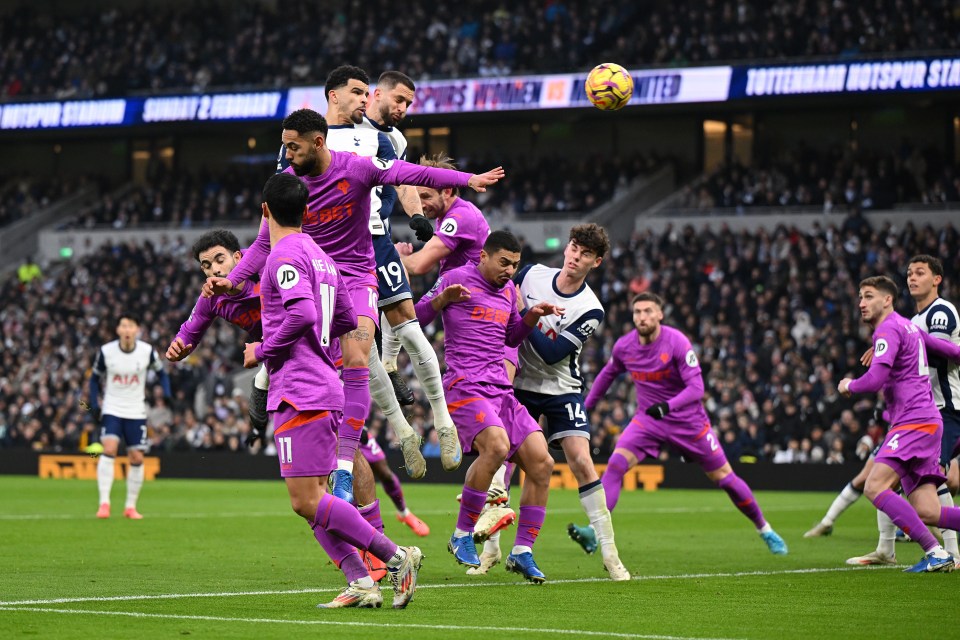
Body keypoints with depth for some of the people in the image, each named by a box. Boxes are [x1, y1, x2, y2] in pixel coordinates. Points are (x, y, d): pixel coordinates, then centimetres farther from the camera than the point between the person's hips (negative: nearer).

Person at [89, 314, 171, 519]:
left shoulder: (147, 352, -7)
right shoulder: (106, 351, -8)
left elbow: (161, 373, 9)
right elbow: (95, 378, 6)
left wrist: (167, 395, -7)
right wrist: (94, 404, -6)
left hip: (136, 411, 2)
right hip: (112, 409, -2)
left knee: (137, 458, 2)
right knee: (109, 449, -21)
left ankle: (131, 506, 16)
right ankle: (104, 503, -21)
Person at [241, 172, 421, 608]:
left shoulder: (284, 257, -10)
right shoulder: (321, 257, 18)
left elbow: (302, 313, -24)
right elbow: (346, 320, 25)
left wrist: (262, 351, -11)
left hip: (299, 393, -10)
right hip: (324, 389, 10)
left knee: (306, 500, -10)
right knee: (312, 498, 9)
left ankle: (395, 557, -12)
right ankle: (360, 583, 0)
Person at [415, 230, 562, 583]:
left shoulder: (508, 289, 20)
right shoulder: (457, 278, 1)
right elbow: (415, 319, 0)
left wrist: (533, 316, 15)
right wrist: (442, 298, -18)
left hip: (501, 391, 8)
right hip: (465, 387, -8)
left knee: (541, 463, -3)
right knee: (496, 445, -32)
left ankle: (522, 552, 6)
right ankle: (462, 536, -17)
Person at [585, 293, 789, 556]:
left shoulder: (676, 342, -20)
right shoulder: (624, 347, -6)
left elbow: (696, 387, -24)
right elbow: (608, 374, 15)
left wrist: (668, 406, -40)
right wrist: (586, 406, 18)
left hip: (688, 420, -3)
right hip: (648, 418, 3)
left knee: (723, 476, 3)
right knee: (616, 463, -21)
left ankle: (764, 529, 23)